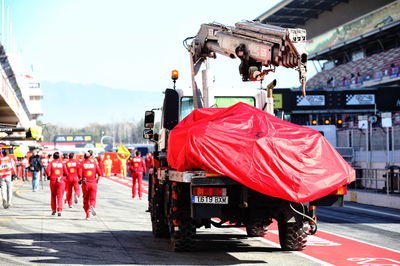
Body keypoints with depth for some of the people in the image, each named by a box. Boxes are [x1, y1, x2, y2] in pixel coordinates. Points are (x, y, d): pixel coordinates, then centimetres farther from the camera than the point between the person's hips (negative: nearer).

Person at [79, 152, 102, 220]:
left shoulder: (82, 163, 1)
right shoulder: (94, 163, 6)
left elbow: (80, 174, -13)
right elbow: (99, 173, -2)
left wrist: (80, 180, 4)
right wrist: (97, 180, 13)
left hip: (85, 184, 0)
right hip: (93, 183, 0)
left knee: (86, 199, 12)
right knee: (92, 199, 4)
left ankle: (88, 215, 11)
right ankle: (92, 206, -30)